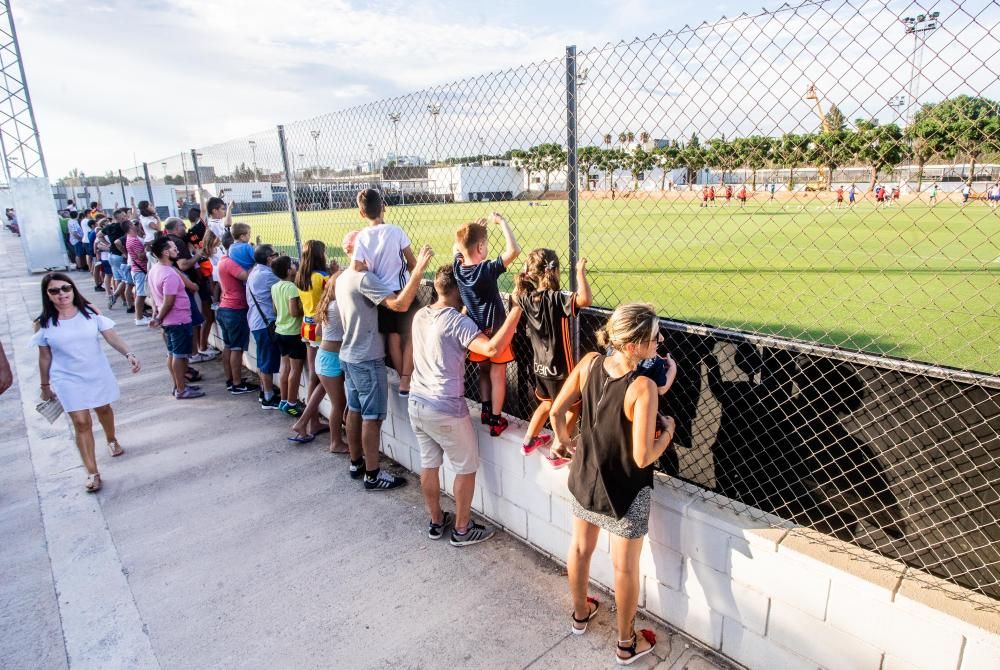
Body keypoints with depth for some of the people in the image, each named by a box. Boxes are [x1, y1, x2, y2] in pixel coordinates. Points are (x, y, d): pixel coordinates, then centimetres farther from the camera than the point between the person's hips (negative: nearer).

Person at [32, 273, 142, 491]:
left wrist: (128, 354, -29)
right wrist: (45, 385, 6)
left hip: (98, 374, 2)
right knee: (81, 422, -5)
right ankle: (92, 473, 3)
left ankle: (112, 440, 53)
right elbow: (44, 356, 0)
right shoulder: (44, 323, -9)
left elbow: (111, 336, -12)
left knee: (104, 409, 23)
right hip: (68, 380, -2)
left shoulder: (90, 312, -8)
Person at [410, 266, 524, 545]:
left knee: (429, 463, 20)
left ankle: (436, 521, 35)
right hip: (446, 409, -8)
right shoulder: (457, 321, -19)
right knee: (467, 467, 11)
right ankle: (462, 529, 22)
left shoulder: (420, 316, 5)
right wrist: (517, 309, -29)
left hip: (417, 403, 8)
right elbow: (491, 348, -33)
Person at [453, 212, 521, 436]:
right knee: (497, 375, 7)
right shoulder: (488, 269, -26)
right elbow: (514, 250, -33)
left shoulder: (458, 267, -8)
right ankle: (496, 420, 14)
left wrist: (473, 231, 7)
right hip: (494, 331, -5)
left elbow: (458, 247, 15)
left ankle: (486, 411, 30)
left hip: (475, 330, 6)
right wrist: (502, 222, -24)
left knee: (484, 371, 22)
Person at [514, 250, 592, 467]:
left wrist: (524, 273, 10)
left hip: (539, 364, 7)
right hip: (559, 367, -7)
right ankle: (557, 452, 21)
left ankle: (529, 440, 40)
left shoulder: (525, 298, -4)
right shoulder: (556, 299, -25)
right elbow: (585, 299, -40)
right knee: (571, 408, 16)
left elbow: (516, 294, 21)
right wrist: (580, 272, -28)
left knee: (548, 402, 30)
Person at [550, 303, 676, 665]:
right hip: (625, 490, -5)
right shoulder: (643, 387, -31)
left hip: (585, 476, 5)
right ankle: (626, 644, 39)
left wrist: (565, 440, 13)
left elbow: (557, 411, -7)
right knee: (625, 567, 17)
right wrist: (668, 429, -9)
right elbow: (643, 457, -27)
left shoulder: (589, 362, -15)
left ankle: (580, 613, 51)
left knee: (580, 548, 26)